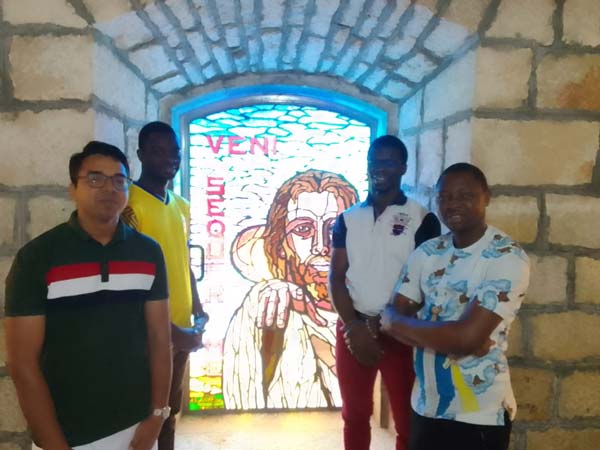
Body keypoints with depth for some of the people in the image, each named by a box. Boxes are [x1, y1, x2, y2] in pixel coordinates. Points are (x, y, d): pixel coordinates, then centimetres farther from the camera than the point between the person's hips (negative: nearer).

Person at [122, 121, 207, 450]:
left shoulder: (182, 206, 11)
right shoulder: (129, 202, -14)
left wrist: (197, 310, 8)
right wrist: (168, 329, -16)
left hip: (182, 328, 7)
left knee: (171, 407, 20)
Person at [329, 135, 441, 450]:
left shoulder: (422, 220, -4)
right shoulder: (347, 219, 6)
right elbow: (336, 278, 2)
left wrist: (386, 323, -11)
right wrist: (354, 327, -9)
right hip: (352, 329, 3)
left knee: (407, 421, 6)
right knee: (354, 415, 16)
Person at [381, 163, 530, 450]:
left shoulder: (508, 258, -16)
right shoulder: (425, 253, 3)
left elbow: (467, 337, -23)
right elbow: (394, 315, 0)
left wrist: (396, 323, -11)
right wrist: (449, 337, -17)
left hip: (480, 413, -5)